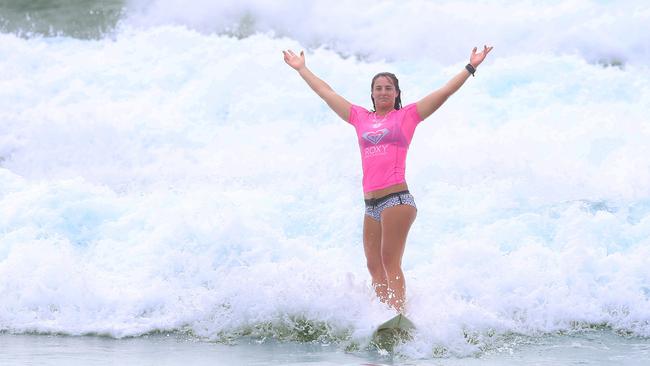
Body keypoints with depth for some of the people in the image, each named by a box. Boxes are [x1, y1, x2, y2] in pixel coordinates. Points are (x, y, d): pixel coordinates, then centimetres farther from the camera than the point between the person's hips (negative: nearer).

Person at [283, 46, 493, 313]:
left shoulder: (407, 116, 8)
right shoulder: (361, 118, 18)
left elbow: (445, 91, 8)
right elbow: (326, 93, 27)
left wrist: (471, 67, 6)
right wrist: (301, 69, 34)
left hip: (397, 199, -5)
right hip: (371, 205, 5)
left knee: (390, 263, -14)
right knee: (374, 266, 0)